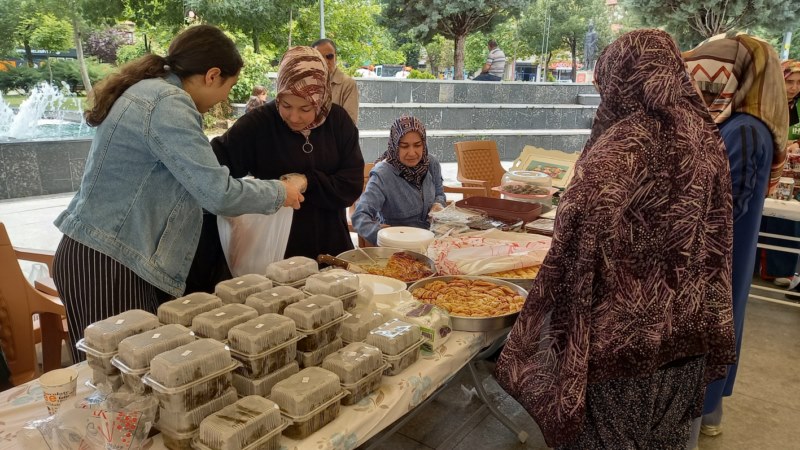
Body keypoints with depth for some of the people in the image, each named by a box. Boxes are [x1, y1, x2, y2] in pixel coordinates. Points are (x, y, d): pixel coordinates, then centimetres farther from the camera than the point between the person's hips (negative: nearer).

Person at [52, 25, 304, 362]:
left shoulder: (149, 91, 13)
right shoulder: (168, 104, -18)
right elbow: (217, 193, -22)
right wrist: (279, 193, -6)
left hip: (102, 254, 10)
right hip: (109, 264, -10)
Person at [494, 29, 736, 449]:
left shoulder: (617, 149, -23)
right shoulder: (706, 136, 0)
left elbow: (580, 250, -24)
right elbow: (715, 239, 8)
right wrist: (705, 321, 18)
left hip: (622, 333, -7)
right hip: (687, 329, 7)